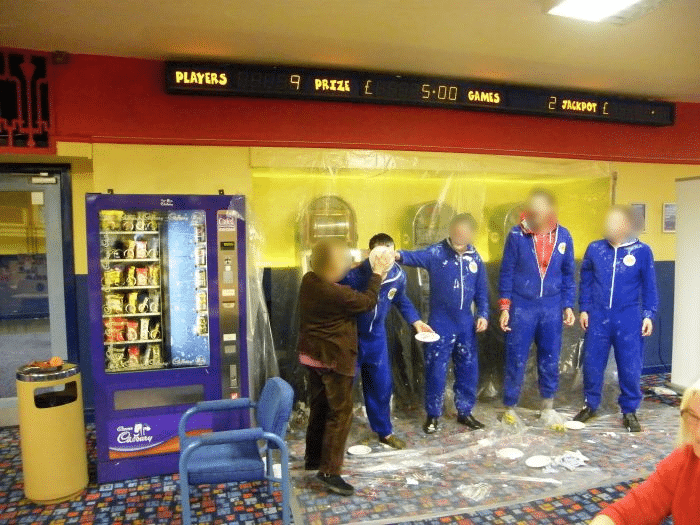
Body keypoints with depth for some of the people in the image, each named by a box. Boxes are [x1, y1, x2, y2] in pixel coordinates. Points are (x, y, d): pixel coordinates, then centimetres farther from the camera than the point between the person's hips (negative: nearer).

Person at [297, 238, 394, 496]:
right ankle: (329, 472, 4)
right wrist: (377, 273, -2)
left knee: (319, 407, 21)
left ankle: (314, 458, 34)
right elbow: (367, 301, -12)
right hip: (334, 358, -9)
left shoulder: (309, 280, -1)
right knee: (340, 412, 1)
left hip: (311, 354, 9)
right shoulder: (335, 293, -27)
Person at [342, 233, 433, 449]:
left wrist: (416, 321, 1)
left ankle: (384, 432, 35)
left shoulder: (398, 275, -13)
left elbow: (401, 300, 8)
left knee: (382, 386, 14)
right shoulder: (354, 276, -31)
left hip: (376, 337, 5)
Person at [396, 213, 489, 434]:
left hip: (466, 324, 4)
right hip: (440, 324, -4)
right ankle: (433, 415, 21)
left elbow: (481, 291, 11)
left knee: (468, 369, 14)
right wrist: (398, 255, -53)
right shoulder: (437, 252, -12)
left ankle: (464, 412, 32)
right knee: (436, 371, 3)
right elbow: (417, 256, -32)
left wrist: (483, 314, 1)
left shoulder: (475, 258, 2)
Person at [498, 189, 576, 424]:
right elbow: (506, 273, -3)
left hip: (551, 308, 3)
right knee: (516, 360, 4)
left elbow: (568, 274, 9)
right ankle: (510, 407, 20)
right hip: (521, 307, -2)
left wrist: (568, 306, 5)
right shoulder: (517, 235, -8)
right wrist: (505, 307, -6)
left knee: (550, 360, 11)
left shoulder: (563, 235, 0)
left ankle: (548, 408, 28)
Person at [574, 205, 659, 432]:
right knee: (592, 364, 8)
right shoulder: (595, 249, 1)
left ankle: (629, 411, 23)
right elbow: (586, 281, 8)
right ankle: (590, 405, 26)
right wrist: (584, 309, 5)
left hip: (629, 319, -1)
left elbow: (649, 286, 4)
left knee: (630, 367, 6)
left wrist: (649, 315, 0)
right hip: (598, 317, 1)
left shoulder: (642, 251, -3)